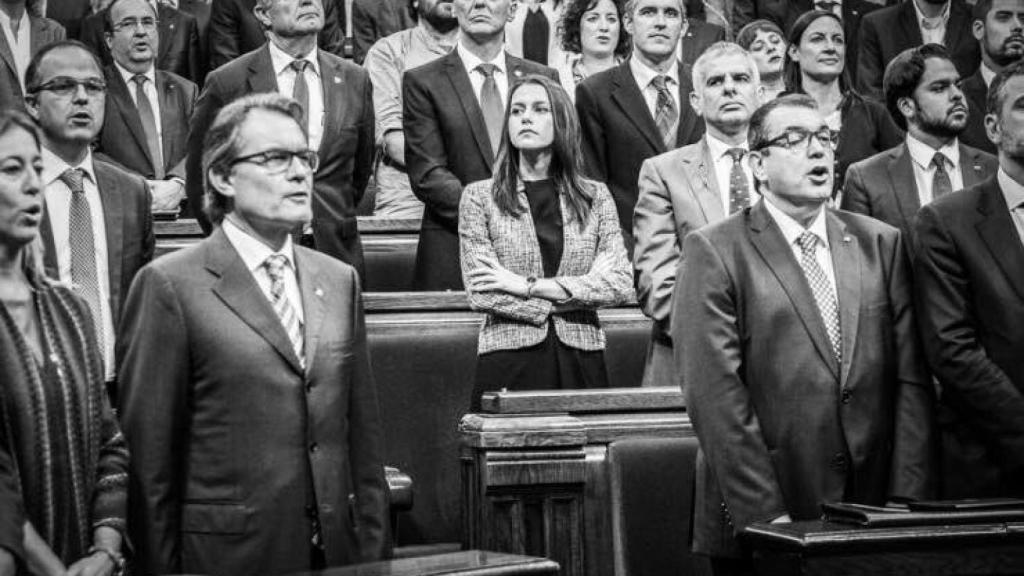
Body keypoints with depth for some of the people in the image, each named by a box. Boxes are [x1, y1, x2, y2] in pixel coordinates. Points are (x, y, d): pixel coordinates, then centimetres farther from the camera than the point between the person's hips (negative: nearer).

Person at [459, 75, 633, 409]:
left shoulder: (595, 197, 9)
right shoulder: (480, 197, 4)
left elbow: (621, 286, -2)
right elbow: (480, 294, -5)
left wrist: (529, 286, -8)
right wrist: (570, 300, -5)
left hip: (581, 363, 2)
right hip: (510, 363, -1)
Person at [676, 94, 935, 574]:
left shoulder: (881, 244, 9)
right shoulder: (713, 252, -4)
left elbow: (911, 379, 3)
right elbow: (715, 397, -12)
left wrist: (907, 500, -6)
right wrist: (766, 514, -17)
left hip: (872, 521, 4)